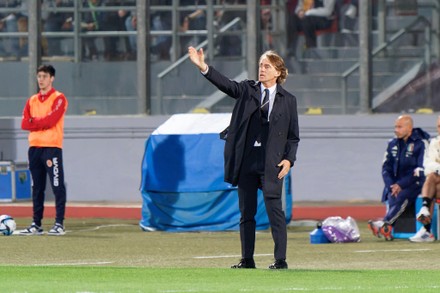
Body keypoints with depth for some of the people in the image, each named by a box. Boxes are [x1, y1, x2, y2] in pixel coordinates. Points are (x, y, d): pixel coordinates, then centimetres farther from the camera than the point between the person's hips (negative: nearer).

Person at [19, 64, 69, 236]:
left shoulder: (58, 98, -2)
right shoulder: (32, 101, 16)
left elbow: (51, 121, -14)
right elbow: (25, 124, 7)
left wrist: (34, 121, -1)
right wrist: (42, 123, -6)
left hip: (52, 146, -6)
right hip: (34, 147, 6)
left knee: (57, 186, -8)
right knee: (37, 188, 9)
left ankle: (59, 224, -9)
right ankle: (36, 225, 12)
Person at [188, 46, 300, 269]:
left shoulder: (288, 100, 5)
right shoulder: (247, 90, 8)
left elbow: (293, 136, 7)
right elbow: (225, 84, -8)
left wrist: (289, 159, -7)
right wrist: (203, 67, -23)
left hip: (271, 163, -3)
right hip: (246, 161, 3)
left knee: (274, 209, -9)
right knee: (246, 212, 6)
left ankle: (280, 259, -5)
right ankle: (247, 259, 12)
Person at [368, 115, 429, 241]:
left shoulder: (421, 143, -5)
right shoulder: (393, 144, 14)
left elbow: (421, 170, -12)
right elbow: (386, 168, 12)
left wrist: (401, 185, -18)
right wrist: (391, 185, -7)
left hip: (414, 183, -5)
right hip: (395, 184, 5)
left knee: (402, 196, -34)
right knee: (392, 197, -28)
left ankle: (384, 224, -51)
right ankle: (388, 230, -44)